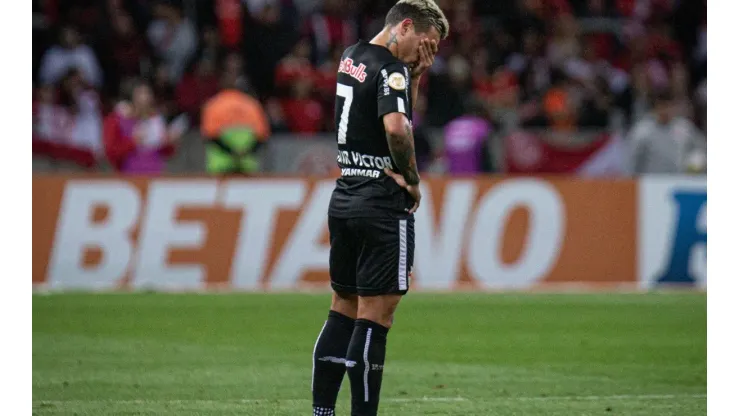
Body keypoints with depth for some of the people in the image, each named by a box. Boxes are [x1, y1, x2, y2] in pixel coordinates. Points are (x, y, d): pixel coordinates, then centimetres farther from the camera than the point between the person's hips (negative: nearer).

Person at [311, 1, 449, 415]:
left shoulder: (351, 58, 14)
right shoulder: (391, 69, -14)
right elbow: (396, 127, -30)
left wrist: (415, 77, 7)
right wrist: (412, 177, -16)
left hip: (344, 197, 9)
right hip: (384, 205, -9)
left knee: (343, 313, 15)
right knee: (374, 321, -6)